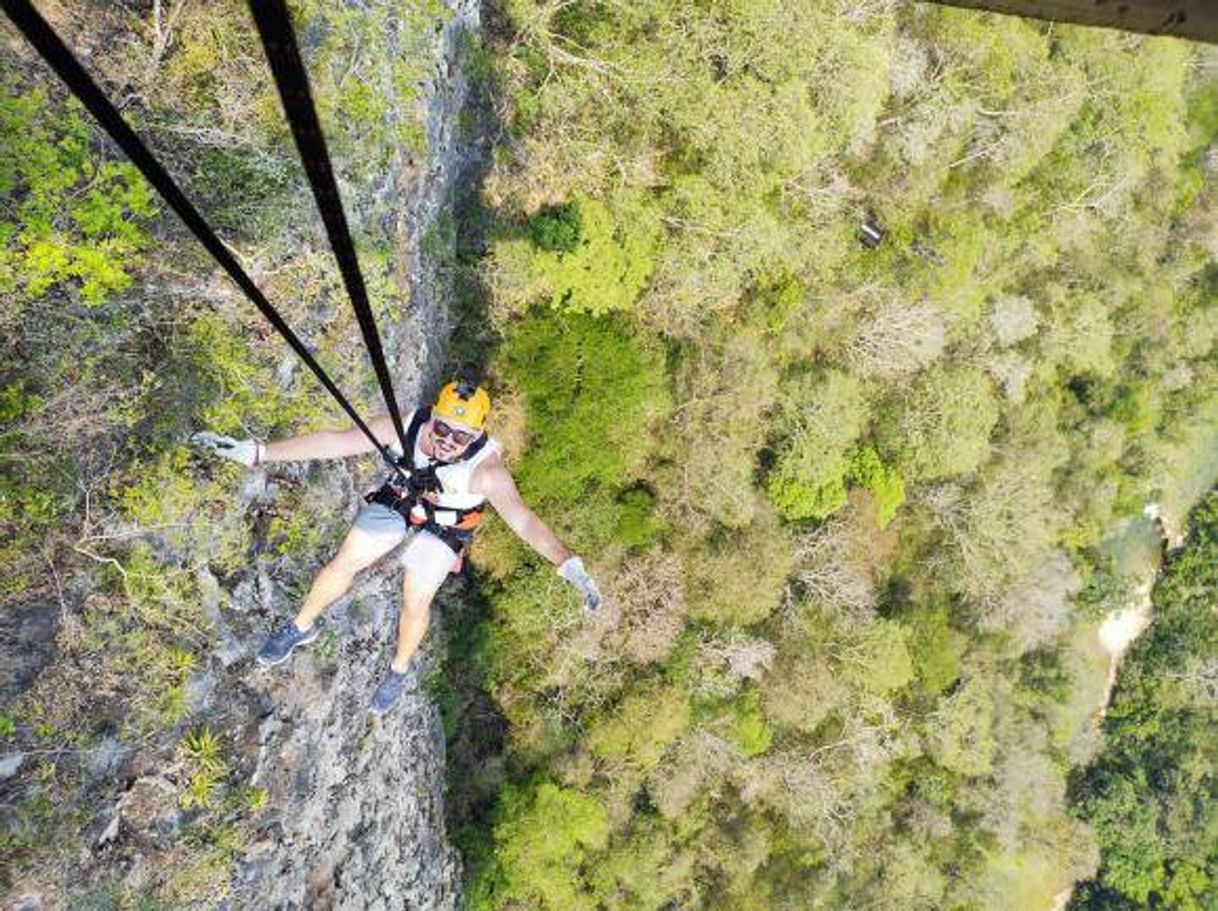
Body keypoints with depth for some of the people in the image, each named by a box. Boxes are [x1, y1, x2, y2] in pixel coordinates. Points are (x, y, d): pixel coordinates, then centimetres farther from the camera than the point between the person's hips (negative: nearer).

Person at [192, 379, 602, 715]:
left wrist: (568, 564, -61)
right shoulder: (406, 426, -33)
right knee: (342, 565, 5)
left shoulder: (486, 468, -41)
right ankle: (301, 627, 36)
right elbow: (333, 442, -30)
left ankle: (399, 671, 32)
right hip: (398, 498, 3)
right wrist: (257, 452, -31)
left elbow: (523, 519, -48)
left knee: (416, 602, 0)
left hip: (445, 525, -2)